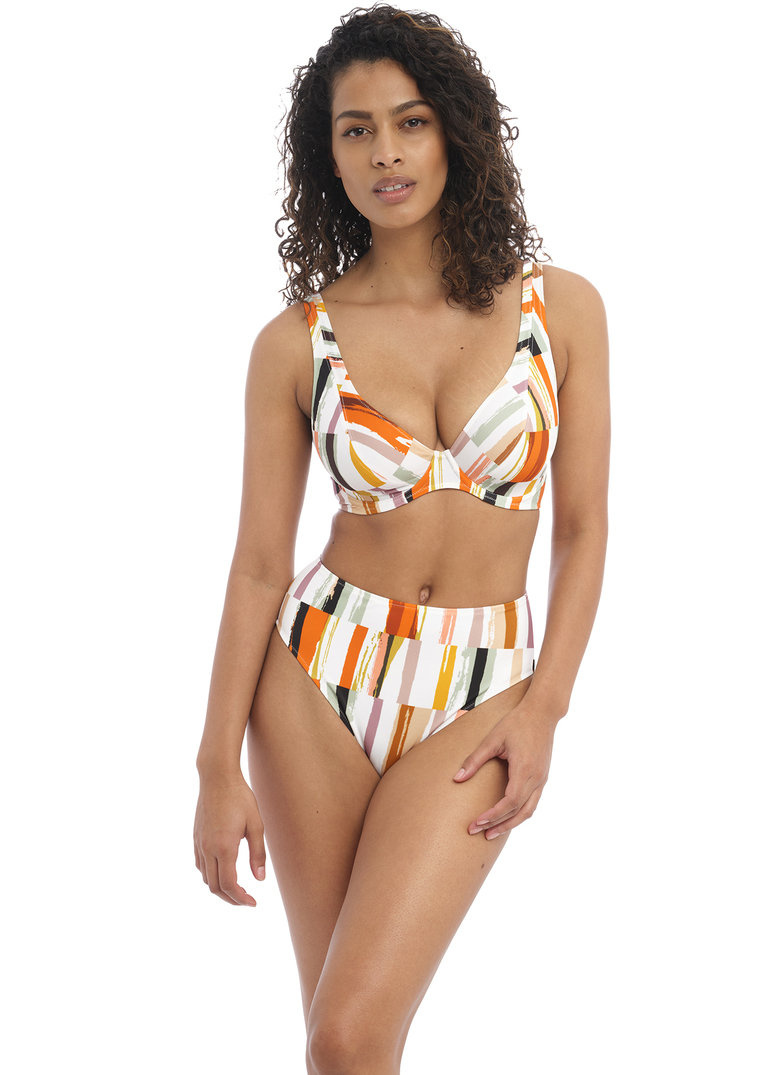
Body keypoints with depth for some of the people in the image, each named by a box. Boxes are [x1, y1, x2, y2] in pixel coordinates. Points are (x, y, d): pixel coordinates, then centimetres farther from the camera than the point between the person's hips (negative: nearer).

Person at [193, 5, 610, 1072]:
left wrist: (545, 708, -7)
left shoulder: (561, 307, -2)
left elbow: (583, 528, 2)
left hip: (480, 695, -1)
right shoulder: (294, 344, -3)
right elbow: (259, 564, -1)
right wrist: (218, 768, -3)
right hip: (320, 674, 1)